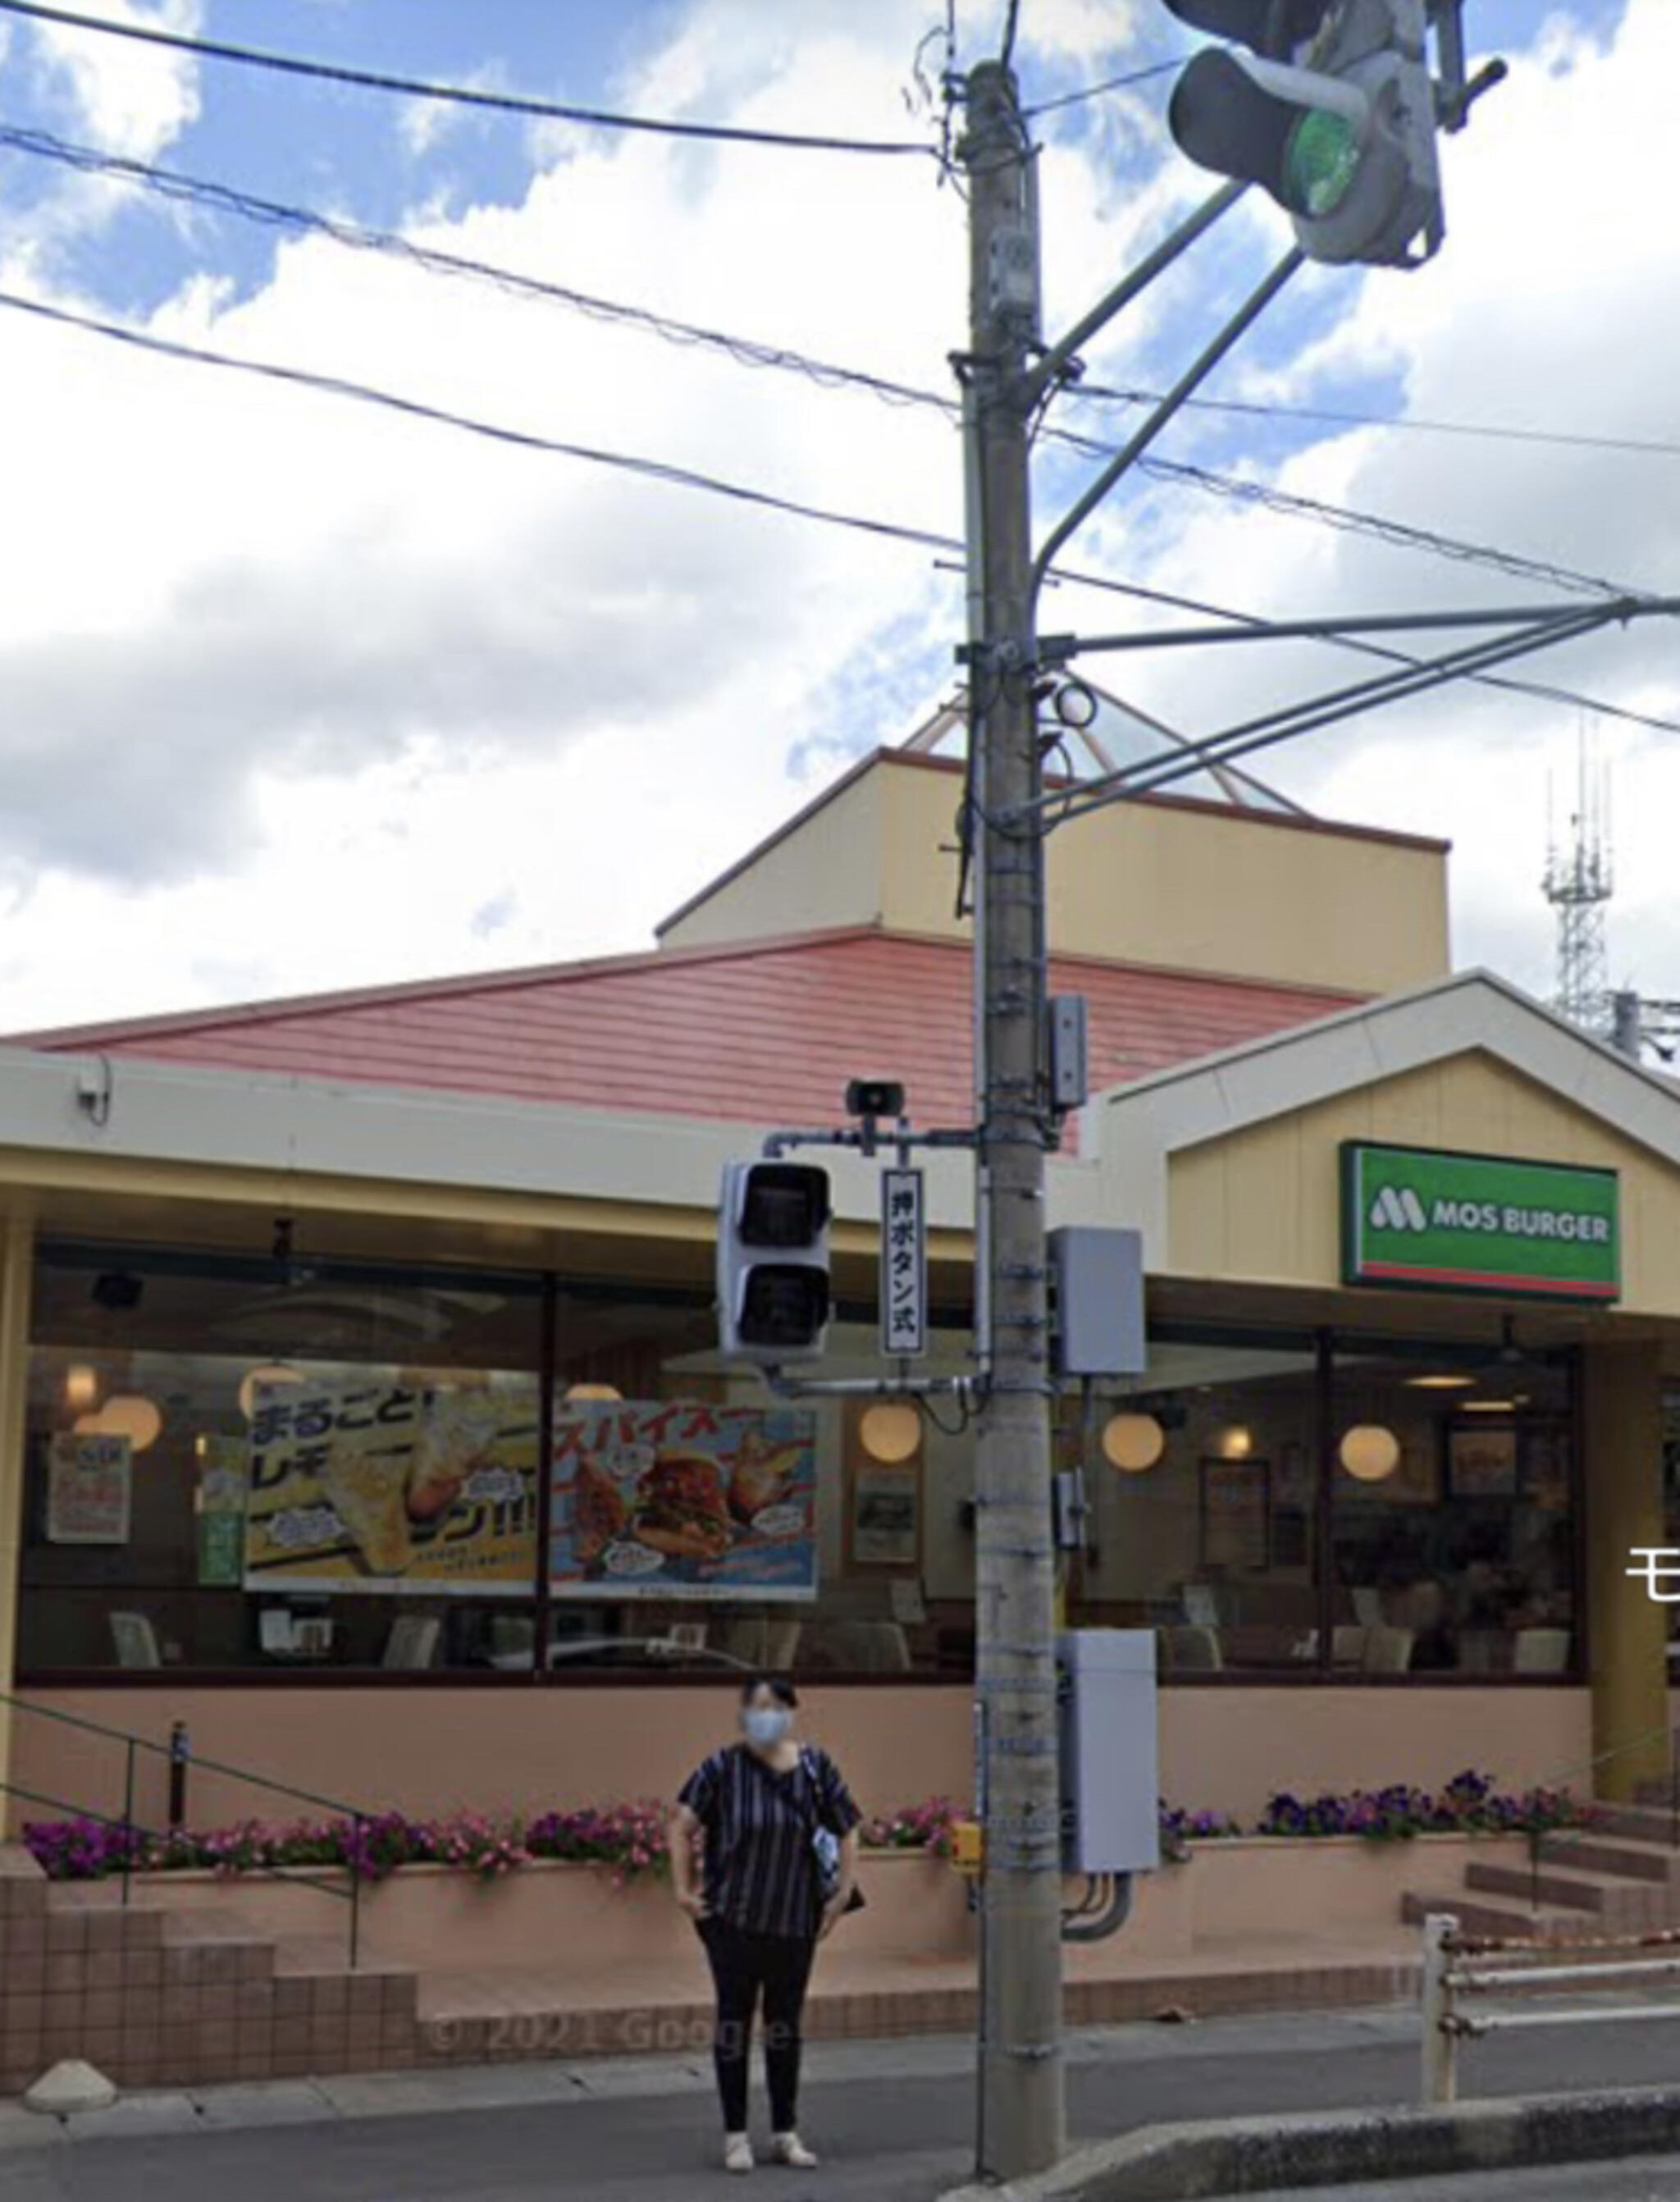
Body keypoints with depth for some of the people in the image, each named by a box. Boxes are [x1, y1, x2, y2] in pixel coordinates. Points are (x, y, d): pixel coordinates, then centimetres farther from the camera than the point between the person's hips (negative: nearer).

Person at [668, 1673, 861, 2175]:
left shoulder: (816, 1767, -1)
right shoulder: (722, 1768, -10)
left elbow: (847, 1831, 7)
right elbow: (682, 1824, -7)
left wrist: (844, 1891, 1)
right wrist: (684, 1889, -11)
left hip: (796, 1921, 3)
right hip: (733, 1920, -2)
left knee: (785, 2024, 12)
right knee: (734, 2021, 5)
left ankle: (786, 2133, 23)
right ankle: (735, 2135, 16)